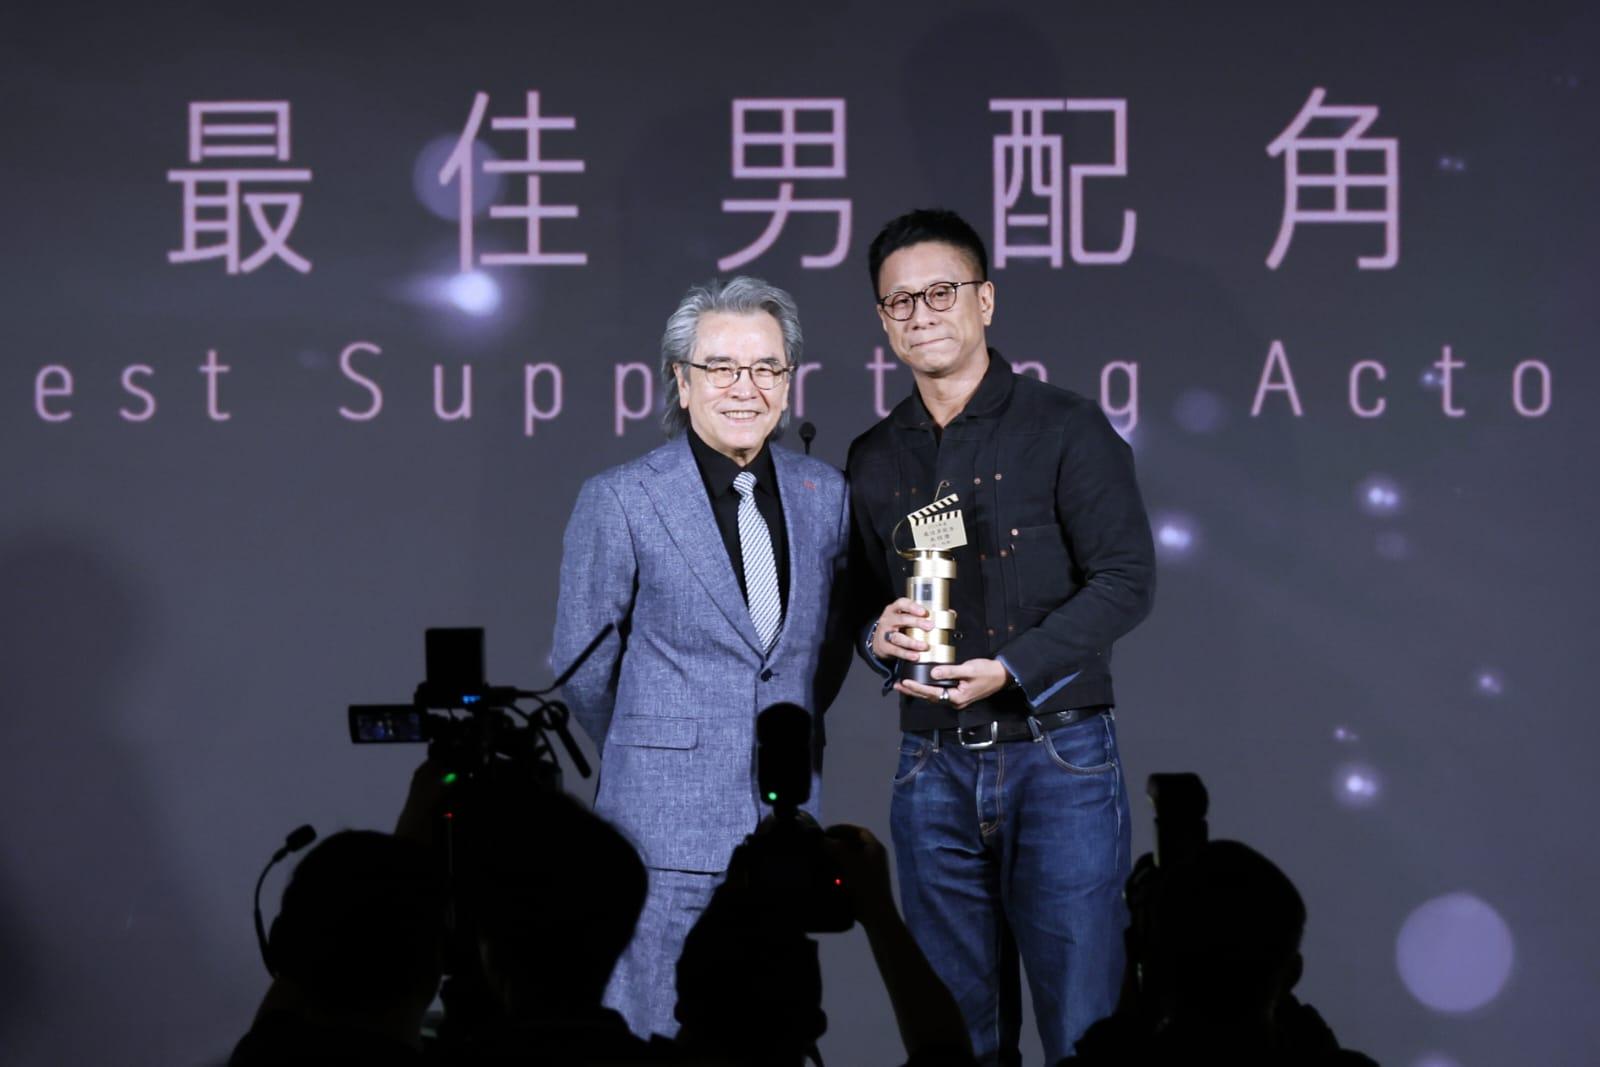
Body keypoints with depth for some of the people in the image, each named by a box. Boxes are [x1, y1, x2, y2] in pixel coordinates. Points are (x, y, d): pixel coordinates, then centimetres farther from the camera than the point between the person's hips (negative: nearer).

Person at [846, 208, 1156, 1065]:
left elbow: (1126, 578, -7)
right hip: (933, 766, 4)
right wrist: (878, 634, -6)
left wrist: (1012, 668, -18)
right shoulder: (873, 459, 13)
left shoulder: (1064, 429, -1)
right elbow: (858, 597, 18)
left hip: (1056, 755, -4)